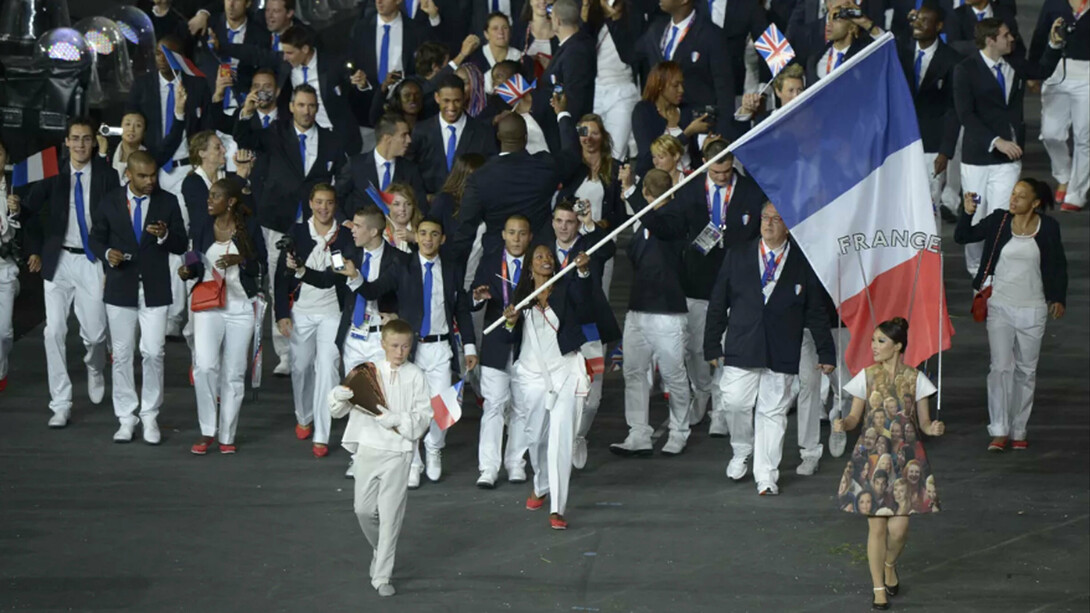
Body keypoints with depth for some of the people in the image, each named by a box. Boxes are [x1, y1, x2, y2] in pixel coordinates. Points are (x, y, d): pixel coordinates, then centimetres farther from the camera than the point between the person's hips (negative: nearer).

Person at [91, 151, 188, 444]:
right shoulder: (110, 202, 2)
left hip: (155, 290, -1)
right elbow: (97, 237, 10)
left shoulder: (168, 202, 1)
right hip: (120, 289, 1)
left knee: (153, 354, -5)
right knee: (122, 354, 5)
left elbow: (182, 245, 2)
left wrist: (165, 235, -19)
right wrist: (107, 253, -11)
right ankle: (126, 418, 13)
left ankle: (150, 417, 7)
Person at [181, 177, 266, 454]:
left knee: (234, 373, 3)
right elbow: (199, 263, 13)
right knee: (205, 366, -16)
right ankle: (207, 432, -5)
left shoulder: (249, 227, -1)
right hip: (209, 305, 1)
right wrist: (188, 271, -7)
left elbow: (262, 266, 1)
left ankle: (227, 436, 13)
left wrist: (240, 260, -16)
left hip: (241, 306, -1)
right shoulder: (203, 228, 6)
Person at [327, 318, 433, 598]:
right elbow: (337, 410, 4)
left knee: (390, 515, -2)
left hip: (398, 451, -2)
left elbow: (423, 416, -5)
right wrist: (339, 396, -19)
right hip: (368, 447, 2)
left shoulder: (415, 376, -1)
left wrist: (397, 420, -21)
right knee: (363, 509, 6)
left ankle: (382, 576, 3)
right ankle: (379, 551, 35)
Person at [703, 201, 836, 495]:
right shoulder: (738, 255, 8)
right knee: (735, 402, -7)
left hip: (782, 353, -1)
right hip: (741, 348, 1)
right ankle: (741, 451, 22)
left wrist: (826, 352, 5)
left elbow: (816, 311, 7)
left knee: (773, 412, 0)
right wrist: (712, 345, 7)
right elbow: (718, 302, 10)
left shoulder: (803, 262, 3)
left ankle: (766, 477, 8)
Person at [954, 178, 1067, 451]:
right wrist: (967, 213, -18)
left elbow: (1058, 265, 6)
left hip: (1033, 309, 1)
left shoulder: (1048, 228, -2)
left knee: (1026, 370, 8)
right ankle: (999, 431, -7)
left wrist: (1059, 299, -1)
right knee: (1001, 367, -8)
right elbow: (962, 237, -1)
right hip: (1000, 306, -1)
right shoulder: (999, 221, -2)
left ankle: (1018, 431, 16)